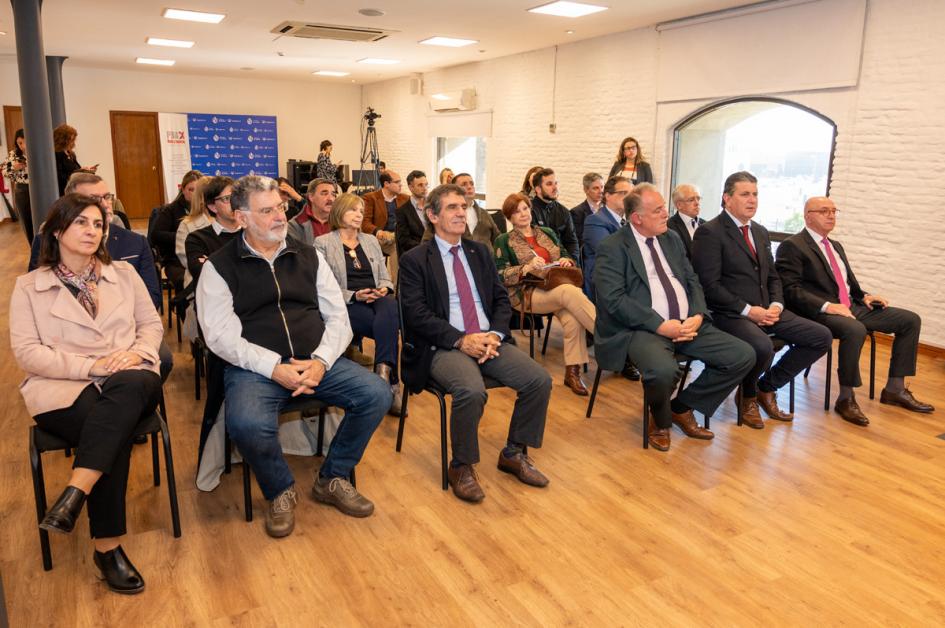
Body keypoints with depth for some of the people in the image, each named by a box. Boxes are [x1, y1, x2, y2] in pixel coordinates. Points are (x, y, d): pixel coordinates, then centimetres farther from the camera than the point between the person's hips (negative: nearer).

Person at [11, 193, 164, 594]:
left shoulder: (124, 273, 18)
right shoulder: (28, 287, 9)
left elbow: (152, 323, 15)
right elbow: (26, 353, 0)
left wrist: (137, 352, -8)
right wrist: (90, 366, -14)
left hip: (130, 382, 2)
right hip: (62, 390, -2)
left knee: (125, 388, -37)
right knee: (115, 428, -34)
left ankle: (74, 495, -39)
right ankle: (107, 545, -24)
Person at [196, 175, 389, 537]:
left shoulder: (308, 257, 14)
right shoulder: (219, 267, 4)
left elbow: (338, 316, 9)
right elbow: (221, 335, -7)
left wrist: (321, 361, -10)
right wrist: (274, 368, -19)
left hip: (316, 361, 4)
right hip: (254, 367, -3)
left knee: (377, 395, -17)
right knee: (247, 423, -34)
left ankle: (332, 479, 6)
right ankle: (280, 491, -1)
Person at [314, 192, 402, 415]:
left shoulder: (371, 240, 23)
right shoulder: (323, 243, 7)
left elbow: (385, 277, 20)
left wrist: (384, 289, -5)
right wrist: (354, 296, -15)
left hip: (377, 300, 4)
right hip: (347, 305, -4)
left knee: (390, 306, -35)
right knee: (389, 324, -32)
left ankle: (384, 372, -40)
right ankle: (391, 382, -28)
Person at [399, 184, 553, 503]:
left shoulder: (480, 252, 18)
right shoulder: (414, 259, 2)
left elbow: (501, 298, 14)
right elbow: (416, 314, -8)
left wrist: (495, 334, -7)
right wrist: (461, 340, -18)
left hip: (489, 339, 5)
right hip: (444, 346, -5)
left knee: (540, 380, -15)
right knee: (472, 390, -34)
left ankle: (514, 453, 7)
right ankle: (461, 466, -8)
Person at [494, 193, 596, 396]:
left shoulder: (547, 233, 22)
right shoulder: (504, 241, 10)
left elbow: (566, 256, 26)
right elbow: (501, 276, 0)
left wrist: (566, 261, 1)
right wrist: (527, 267, -15)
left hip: (557, 288, 4)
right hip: (526, 292, -4)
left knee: (572, 319, -33)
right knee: (570, 291, -35)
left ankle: (572, 372, -28)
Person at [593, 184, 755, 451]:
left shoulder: (672, 239, 16)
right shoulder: (612, 248, -6)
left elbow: (692, 282, 15)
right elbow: (614, 299, -16)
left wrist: (698, 316, -6)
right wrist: (660, 326, -21)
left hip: (687, 324, 7)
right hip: (643, 329, -7)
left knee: (743, 356, -6)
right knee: (664, 370, -37)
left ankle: (682, 408, 11)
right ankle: (660, 419, 1)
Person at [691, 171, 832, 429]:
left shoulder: (761, 232, 18)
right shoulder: (709, 232, -8)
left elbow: (773, 277, 20)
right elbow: (709, 285, -15)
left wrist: (776, 305, -1)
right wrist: (748, 310, -17)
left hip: (765, 311, 8)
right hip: (730, 314, -8)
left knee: (821, 337, -4)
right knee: (763, 347, -35)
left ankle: (767, 387, 11)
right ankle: (748, 396, 0)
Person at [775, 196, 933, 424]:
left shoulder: (836, 246, 24)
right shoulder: (792, 246, -5)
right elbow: (791, 290, -16)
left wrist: (864, 296, 6)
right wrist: (827, 306, -26)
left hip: (851, 307, 9)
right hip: (819, 313, -9)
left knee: (910, 320, 0)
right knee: (855, 330, -37)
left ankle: (895, 388, 6)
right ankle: (846, 398, -20)